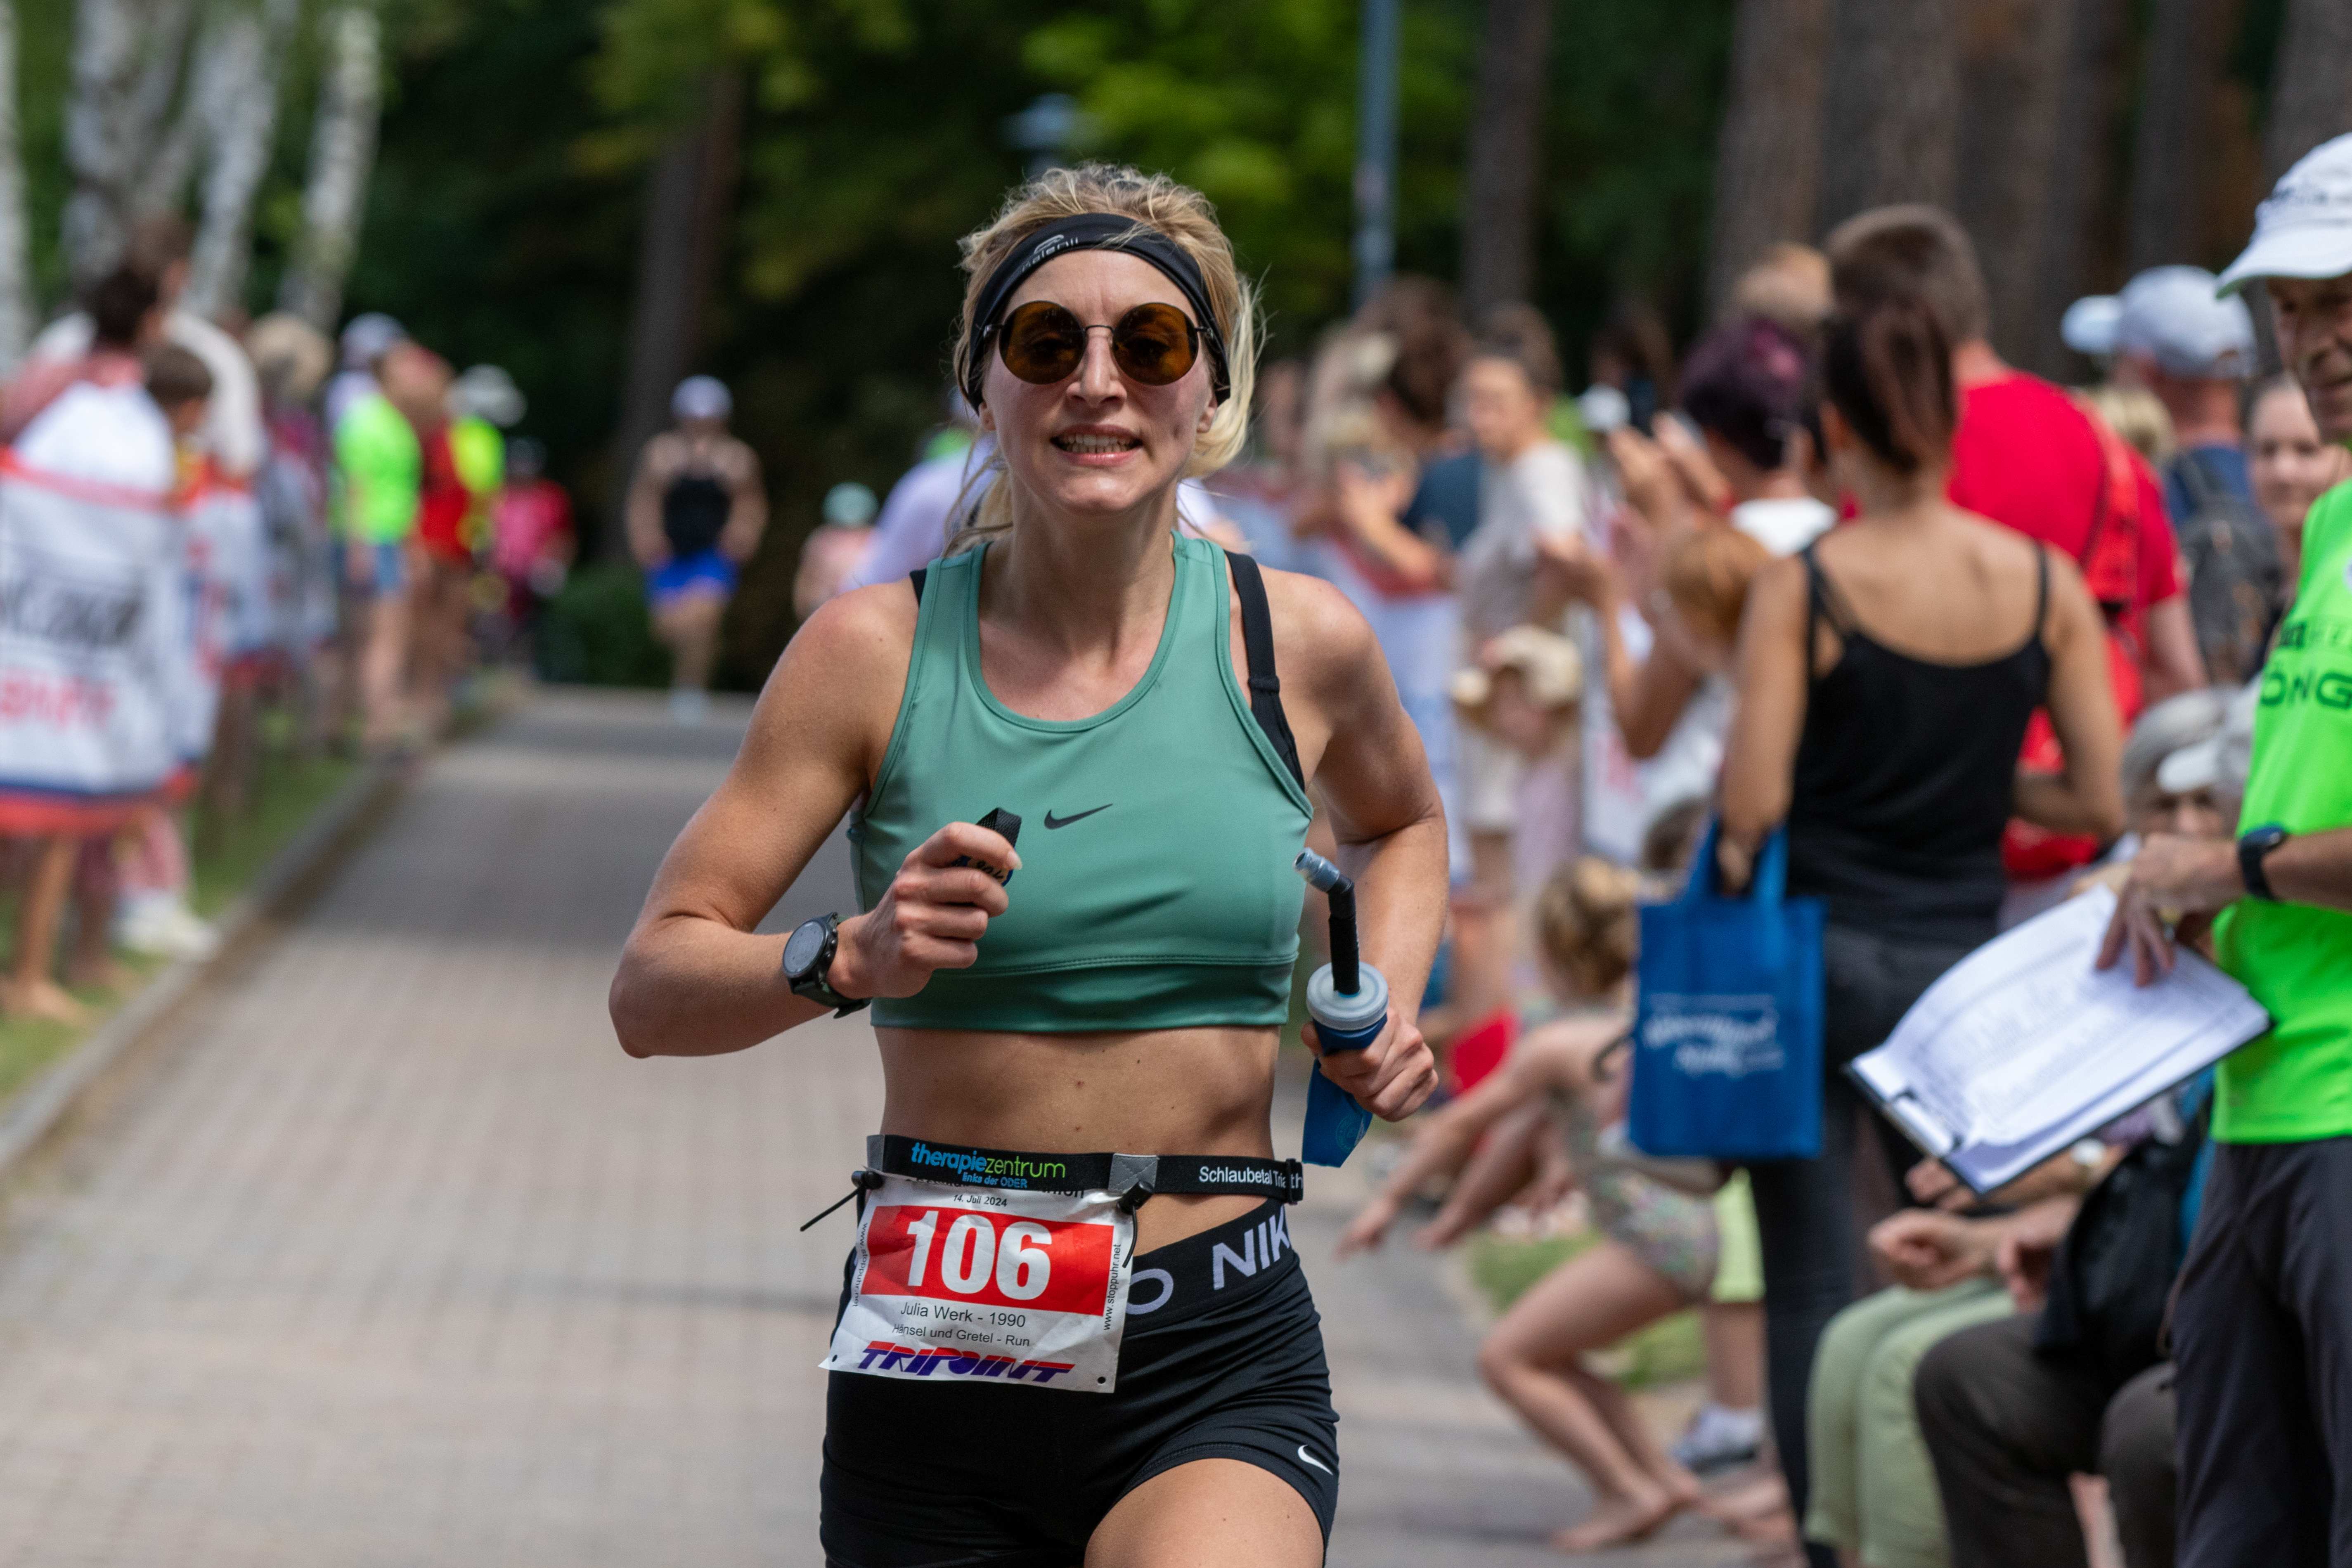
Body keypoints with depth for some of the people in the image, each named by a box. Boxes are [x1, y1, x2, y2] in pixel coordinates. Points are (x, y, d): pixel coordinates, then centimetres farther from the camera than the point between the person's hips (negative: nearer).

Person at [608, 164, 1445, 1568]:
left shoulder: (1298, 642, 3)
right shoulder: (878, 652, -1)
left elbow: (1402, 827, 27)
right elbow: (652, 991, -2)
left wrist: (1385, 1015, 8)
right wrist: (850, 960, -21)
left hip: (1220, 1361, -1)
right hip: (940, 1357, 1)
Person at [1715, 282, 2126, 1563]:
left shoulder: (1803, 586, -10)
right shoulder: (2045, 584, -2)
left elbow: (1752, 802, -14)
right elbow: (2103, 801, -1)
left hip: (1818, 949, -3)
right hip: (1965, 963, 3)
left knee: (1809, 1282, 3)